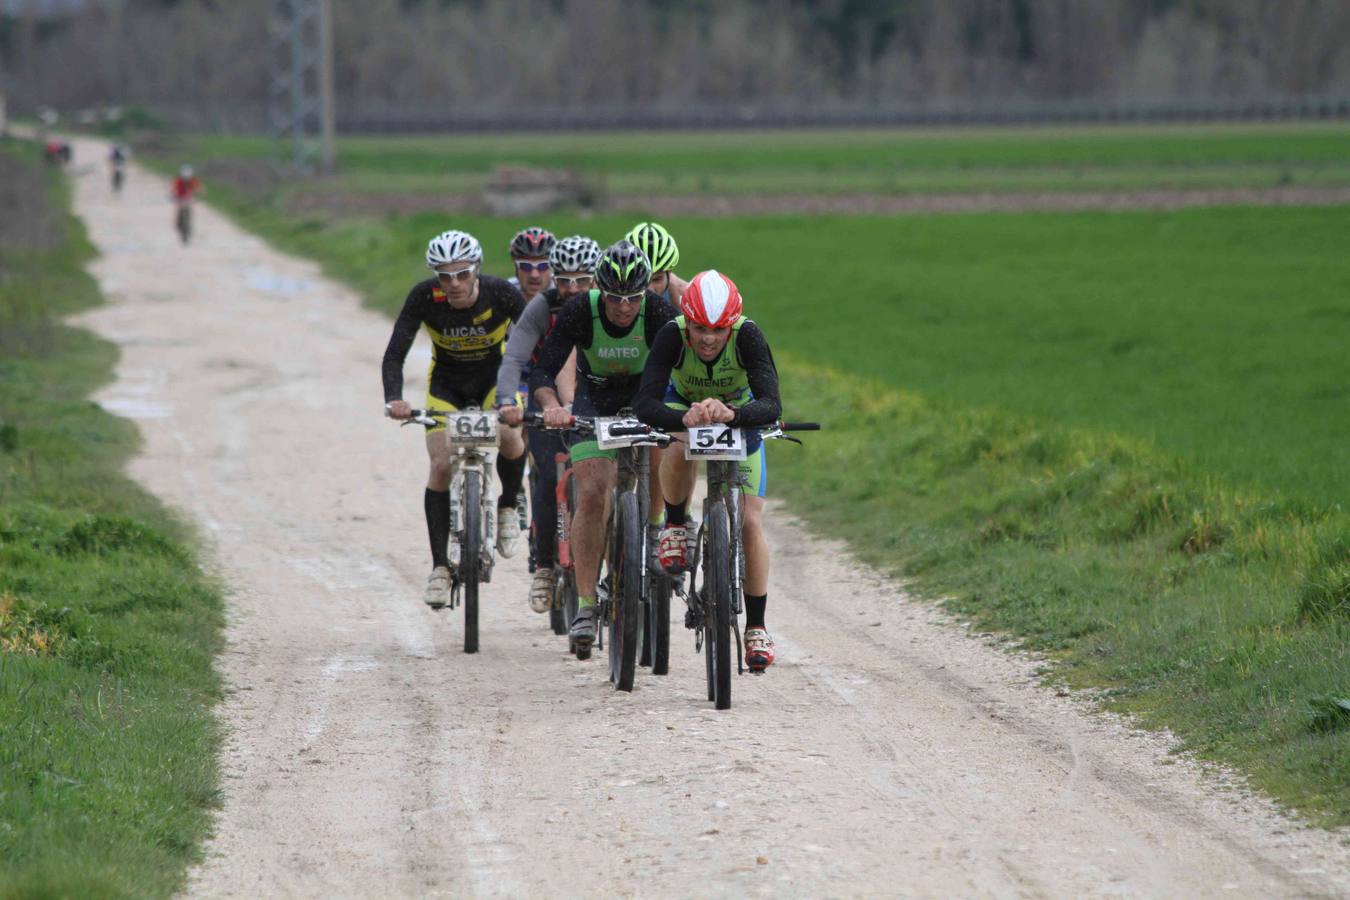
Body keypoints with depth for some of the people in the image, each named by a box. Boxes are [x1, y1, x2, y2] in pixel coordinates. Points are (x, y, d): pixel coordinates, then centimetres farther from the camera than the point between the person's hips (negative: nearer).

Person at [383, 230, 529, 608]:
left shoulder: (501, 294, -27)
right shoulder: (424, 297, -25)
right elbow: (394, 354, -25)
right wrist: (394, 399, -43)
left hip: (495, 377, -1)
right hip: (446, 381, 1)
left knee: (509, 436, -29)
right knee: (441, 464, -14)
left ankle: (508, 506, 1)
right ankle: (440, 566, -5)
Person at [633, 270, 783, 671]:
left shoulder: (748, 336, -34)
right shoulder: (672, 336, -34)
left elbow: (771, 406, -43)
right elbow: (645, 405, -41)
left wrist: (730, 412, -63)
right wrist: (686, 418, -61)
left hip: (738, 416, 0)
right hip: (683, 406, 0)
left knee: (751, 522, -9)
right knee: (680, 453, -36)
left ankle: (756, 627, 3)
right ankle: (675, 525, -6)